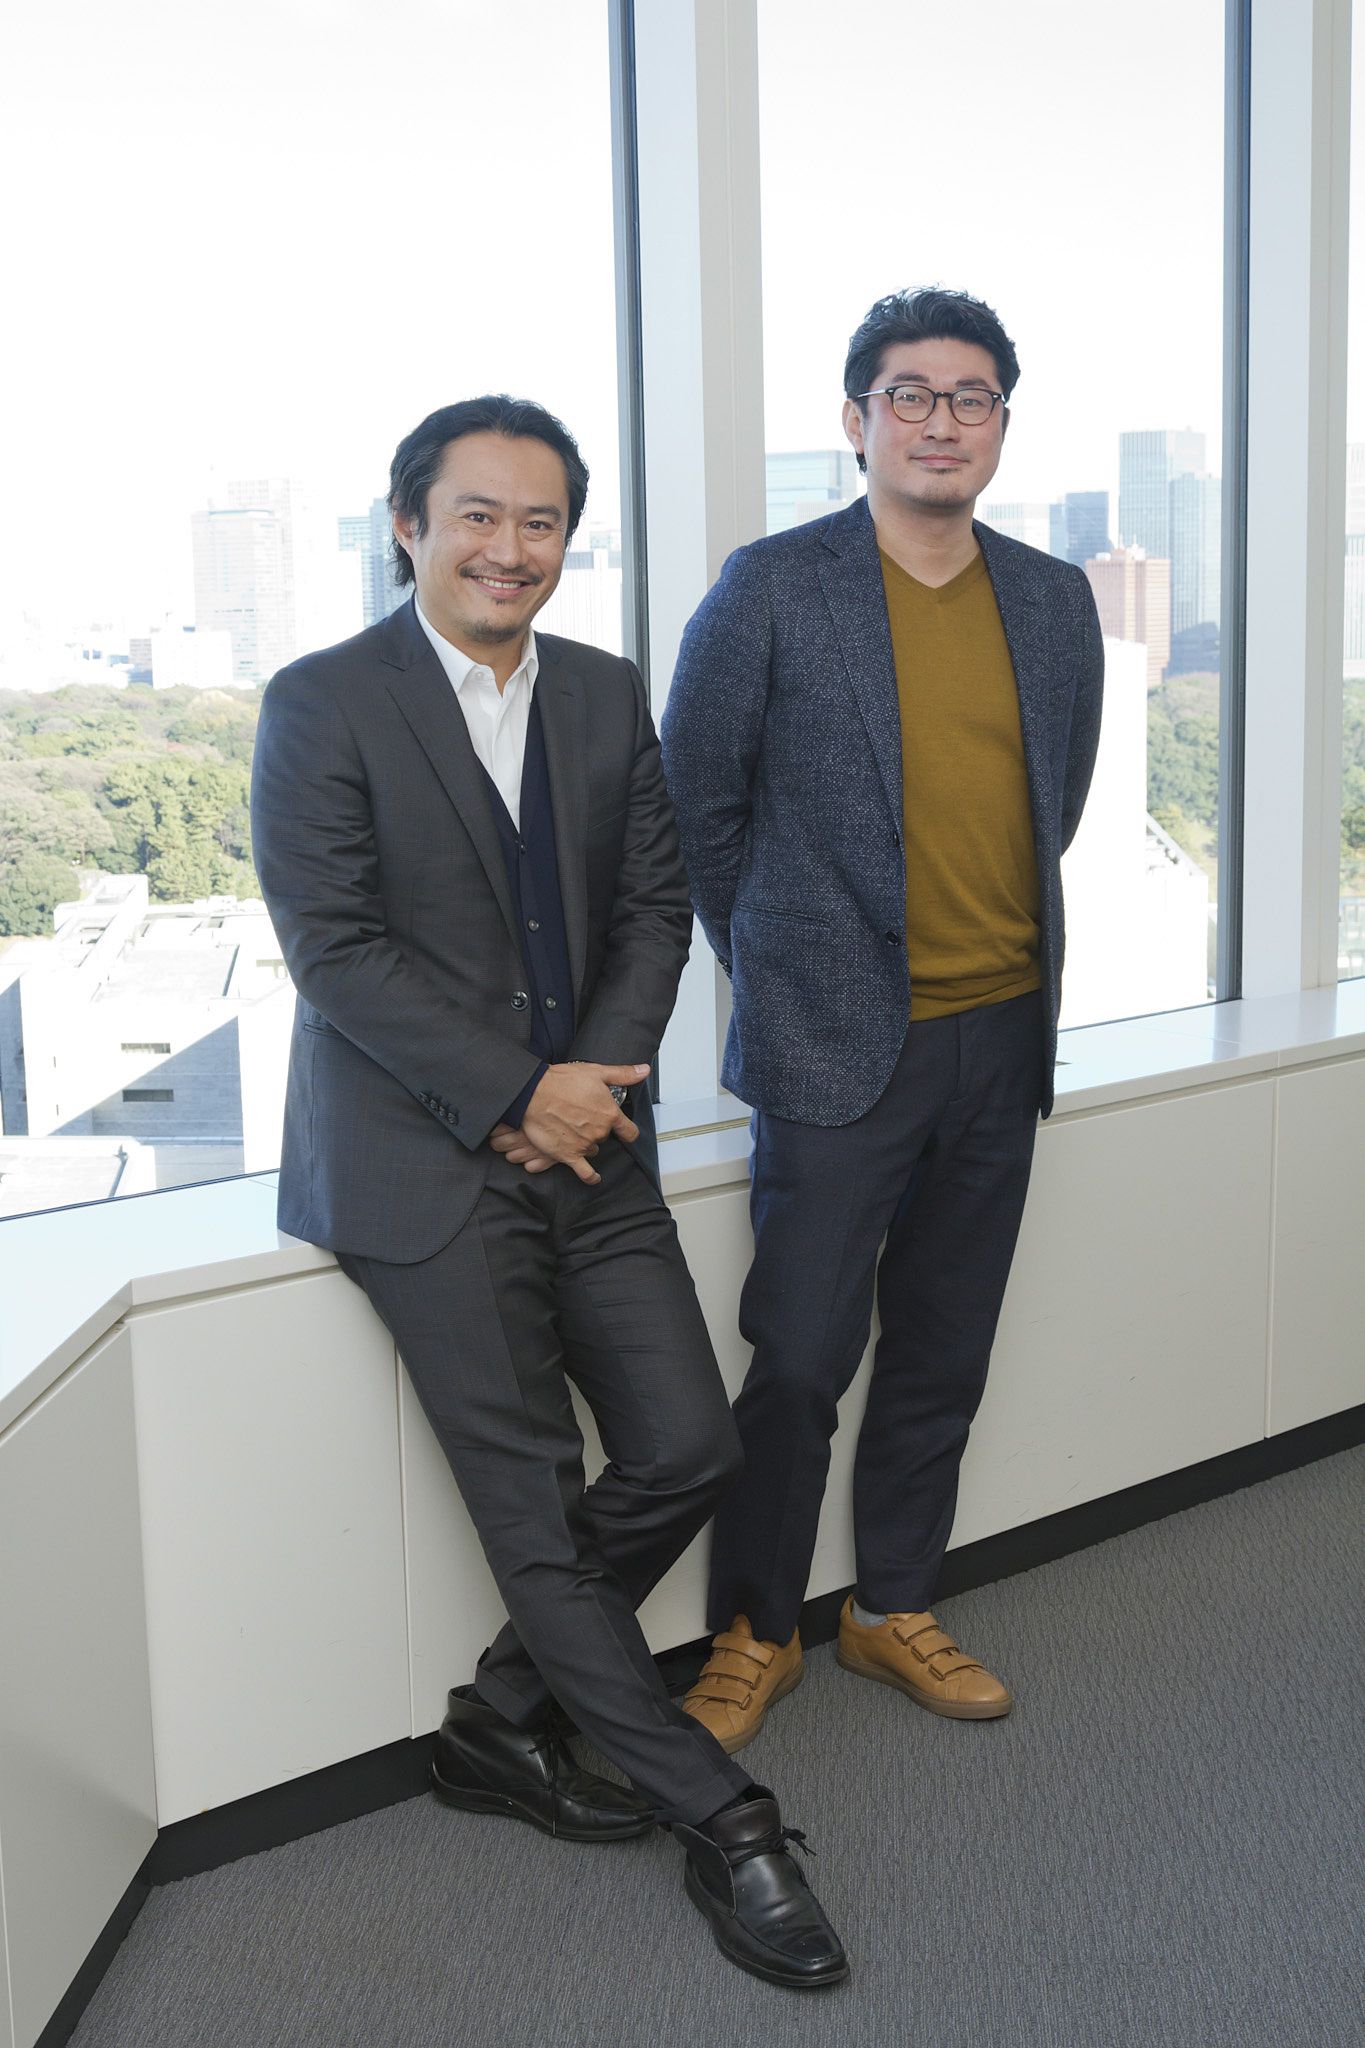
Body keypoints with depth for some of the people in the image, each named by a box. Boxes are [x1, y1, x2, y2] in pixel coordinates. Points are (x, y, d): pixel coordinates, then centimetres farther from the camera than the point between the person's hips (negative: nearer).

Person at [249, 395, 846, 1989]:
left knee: (689, 1452, 1)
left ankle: (500, 1726, 22)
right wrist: (517, 1096, -15)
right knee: (538, 1508, -2)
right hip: (422, 1159, -5)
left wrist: (601, 1068, -7)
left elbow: (656, 903, 10)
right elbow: (333, 949, -12)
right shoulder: (321, 705, -6)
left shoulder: (608, 696, 11)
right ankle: (721, 1824, 11)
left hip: (587, 1140, 6)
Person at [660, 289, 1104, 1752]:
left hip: (1001, 1039, 5)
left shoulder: (1055, 603, 8)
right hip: (837, 1045, -4)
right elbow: (694, 803, 1)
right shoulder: (773, 588, -6)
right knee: (799, 1360, -1)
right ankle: (755, 1633, 20)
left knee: (942, 1356, 14)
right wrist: (779, 966, 5)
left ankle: (893, 1611, 31)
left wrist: (1002, 938, 15)